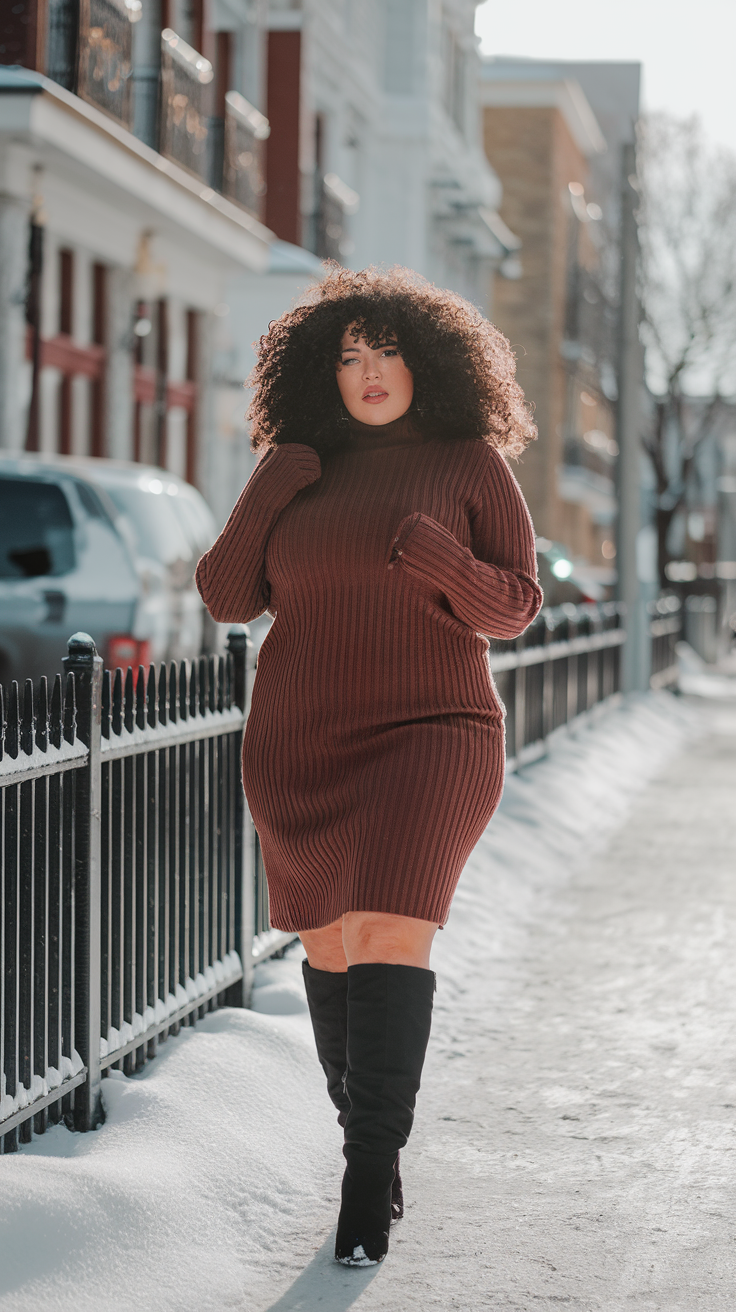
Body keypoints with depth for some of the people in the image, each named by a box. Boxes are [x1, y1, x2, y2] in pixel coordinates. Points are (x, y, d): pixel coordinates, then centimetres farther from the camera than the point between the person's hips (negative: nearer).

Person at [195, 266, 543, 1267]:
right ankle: (369, 1142, 29)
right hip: (300, 746, 4)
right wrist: (273, 488, -10)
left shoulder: (471, 463, 1)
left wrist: (440, 558, -23)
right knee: (332, 946, 11)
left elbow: (511, 608, -3)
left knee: (391, 934, -20)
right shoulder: (302, 475, 9)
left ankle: (372, 1164, -17)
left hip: (427, 739, -4)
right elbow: (228, 595, 2)